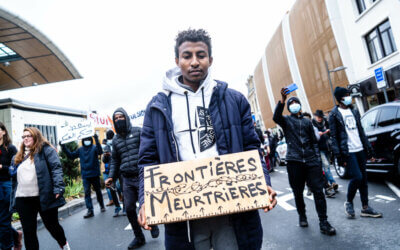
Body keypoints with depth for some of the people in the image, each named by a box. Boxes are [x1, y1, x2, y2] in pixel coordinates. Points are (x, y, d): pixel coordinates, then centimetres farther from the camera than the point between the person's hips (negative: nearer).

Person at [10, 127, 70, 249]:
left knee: (52, 225, 12)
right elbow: (14, 179, 20)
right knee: (28, 232, 8)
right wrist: (13, 200, 14)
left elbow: (56, 168, -13)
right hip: (23, 200, 5)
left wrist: (58, 188, -23)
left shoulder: (46, 150, -3)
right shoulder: (18, 157, 17)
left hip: (44, 197, -5)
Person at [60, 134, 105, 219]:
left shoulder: (94, 147, -6)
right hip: (85, 175, 3)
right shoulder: (80, 150, 7)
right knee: (87, 192, -2)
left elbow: (100, 152, -27)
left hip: (95, 174, -3)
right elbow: (71, 156, 13)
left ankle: (102, 206, 29)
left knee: (98, 191, 11)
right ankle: (90, 210, 2)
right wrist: (64, 147, 4)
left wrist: (97, 140, -39)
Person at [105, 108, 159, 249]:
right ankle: (139, 237, 25)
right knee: (129, 208, 6)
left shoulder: (138, 132, 1)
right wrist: (111, 177, 12)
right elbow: (115, 160, 22)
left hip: (142, 177, -4)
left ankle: (153, 225, 33)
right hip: (127, 180, 5)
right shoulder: (115, 140, 15)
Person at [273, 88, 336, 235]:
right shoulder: (286, 120, 8)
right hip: (294, 161, -2)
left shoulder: (307, 121, 17)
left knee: (318, 190, -3)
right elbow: (276, 117, -17)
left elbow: (314, 141, 17)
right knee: (298, 192, 8)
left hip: (311, 161, 2)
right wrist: (282, 100, -29)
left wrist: (317, 158, 7)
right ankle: (302, 216, 29)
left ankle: (323, 223, 5)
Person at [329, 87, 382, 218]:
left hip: (360, 150, 7)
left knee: (364, 178, 9)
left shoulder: (354, 111, 15)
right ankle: (349, 202, 10)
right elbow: (334, 137, -9)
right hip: (348, 152, -6)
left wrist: (369, 149, 12)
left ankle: (365, 208, 19)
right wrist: (339, 156, -14)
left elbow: (361, 131, 16)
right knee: (357, 177, -12)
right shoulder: (334, 115, -5)